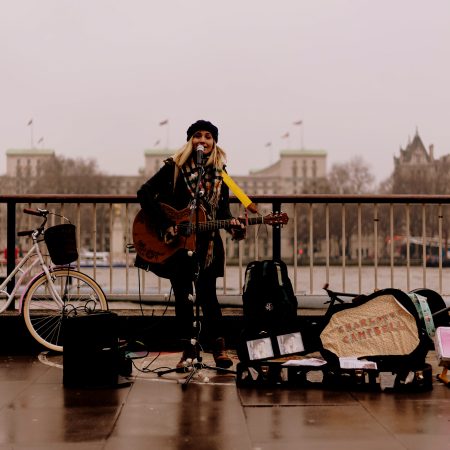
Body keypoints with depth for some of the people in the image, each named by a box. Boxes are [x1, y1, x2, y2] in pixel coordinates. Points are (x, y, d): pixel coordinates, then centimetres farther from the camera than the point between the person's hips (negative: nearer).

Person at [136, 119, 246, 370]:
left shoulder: (219, 172, 5)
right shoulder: (175, 167, -4)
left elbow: (223, 208, 6)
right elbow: (145, 193, -9)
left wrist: (232, 223, -16)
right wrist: (165, 225, -16)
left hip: (207, 243, 1)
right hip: (176, 242, -1)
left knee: (207, 294, -3)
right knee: (182, 296, 6)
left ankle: (219, 347, 11)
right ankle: (189, 348, 18)